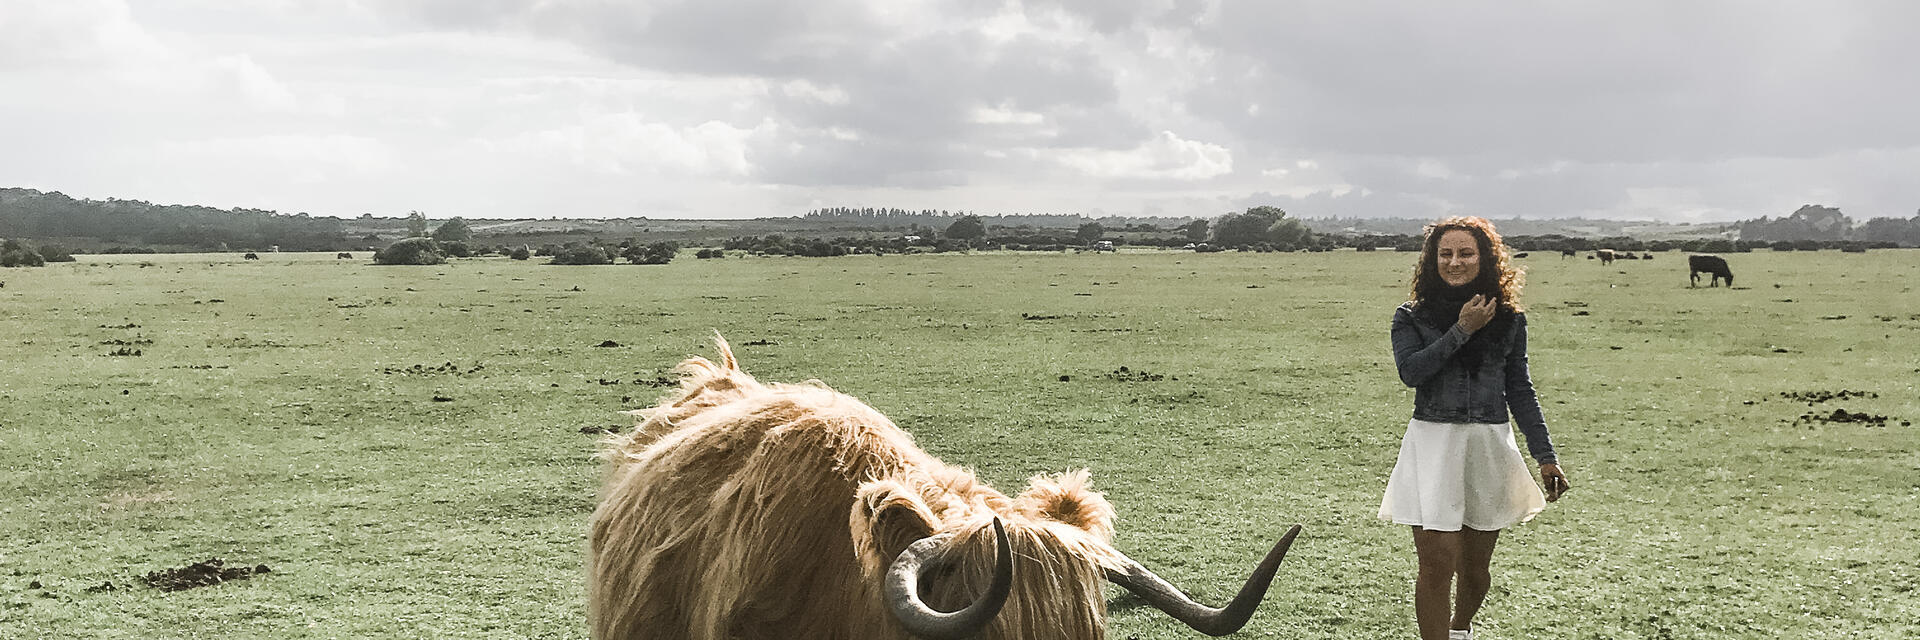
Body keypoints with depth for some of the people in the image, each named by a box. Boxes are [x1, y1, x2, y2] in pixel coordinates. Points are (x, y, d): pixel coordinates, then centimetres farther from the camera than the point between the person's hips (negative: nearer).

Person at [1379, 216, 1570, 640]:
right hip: (1433, 444, -3)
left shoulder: (1508, 319, 5)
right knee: (1437, 565, -8)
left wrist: (1545, 456, 4)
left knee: (1476, 566, 15)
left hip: (1490, 446, 3)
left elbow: (1520, 391, 8)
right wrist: (1462, 330, -17)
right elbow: (1410, 371, -19)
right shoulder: (1412, 318, -2)